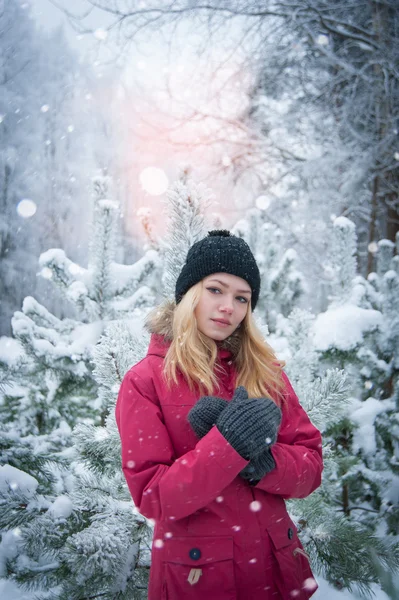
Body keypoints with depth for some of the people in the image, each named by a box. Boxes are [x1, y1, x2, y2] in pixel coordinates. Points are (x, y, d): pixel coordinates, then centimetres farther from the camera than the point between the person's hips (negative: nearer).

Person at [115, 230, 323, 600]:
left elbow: (311, 466, -2)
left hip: (277, 567, 4)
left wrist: (259, 459, -21)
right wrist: (229, 444, -27)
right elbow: (152, 498, -16)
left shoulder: (266, 372, 0)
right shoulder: (145, 381, -11)